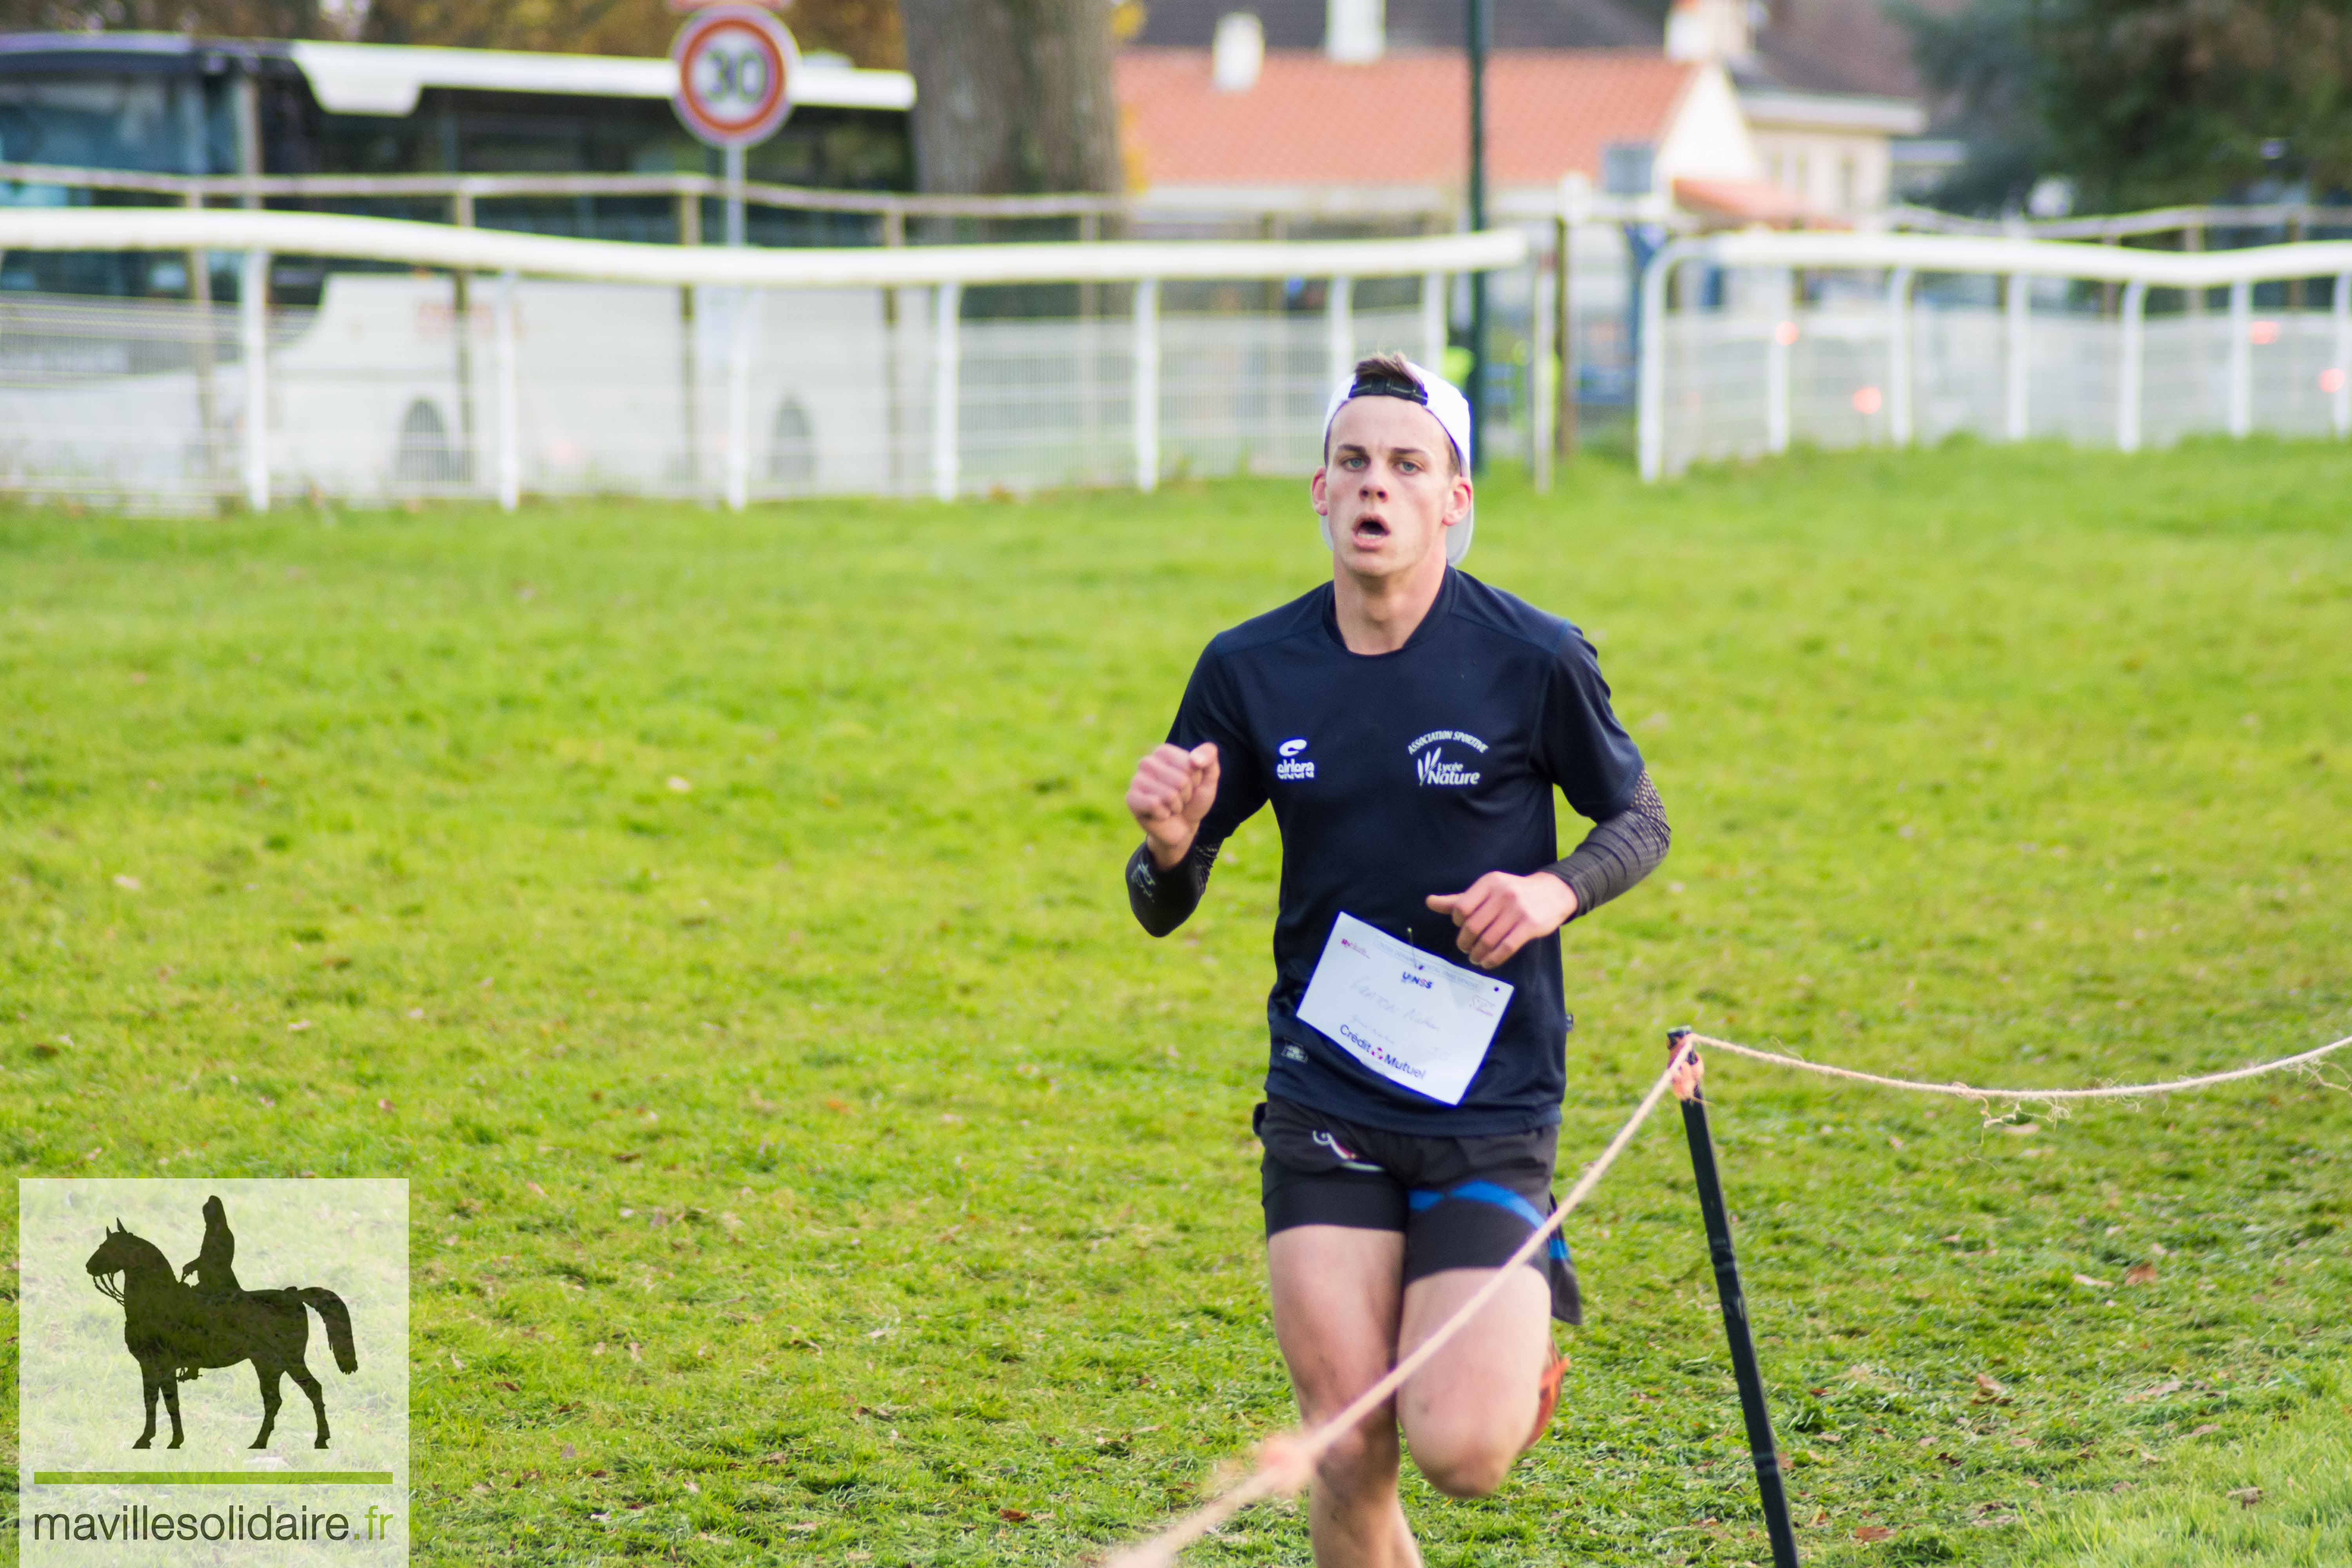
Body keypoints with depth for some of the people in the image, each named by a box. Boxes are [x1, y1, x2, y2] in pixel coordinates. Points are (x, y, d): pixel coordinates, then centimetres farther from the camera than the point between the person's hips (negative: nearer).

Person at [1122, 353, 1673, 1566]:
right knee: (1349, 1455, -5)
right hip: (1323, 1106, 2)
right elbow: (1162, 911, 7)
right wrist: (1168, 846, -17)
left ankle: (1532, 1334, 22)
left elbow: (1639, 821, 9)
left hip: (1491, 1109, -2)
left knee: (1458, 1449, -13)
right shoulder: (1249, 671, 0)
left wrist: (1554, 893, -13)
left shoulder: (1534, 659, -7)